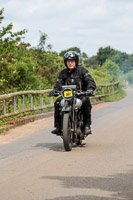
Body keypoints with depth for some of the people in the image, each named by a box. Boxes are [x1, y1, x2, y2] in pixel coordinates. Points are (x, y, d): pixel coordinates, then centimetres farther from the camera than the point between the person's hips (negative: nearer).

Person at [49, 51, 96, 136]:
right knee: (57, 103, -23)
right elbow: (59, 84, 5)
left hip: (81, 94, -3)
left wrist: (90, 89, -33)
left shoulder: (82, 70, -1)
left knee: (85, 101, -36)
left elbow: (91, 81, -11)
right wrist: (54, 91, -19)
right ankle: (58, 127, -15)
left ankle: (87, 125, -25)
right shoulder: (63, 73, 11)